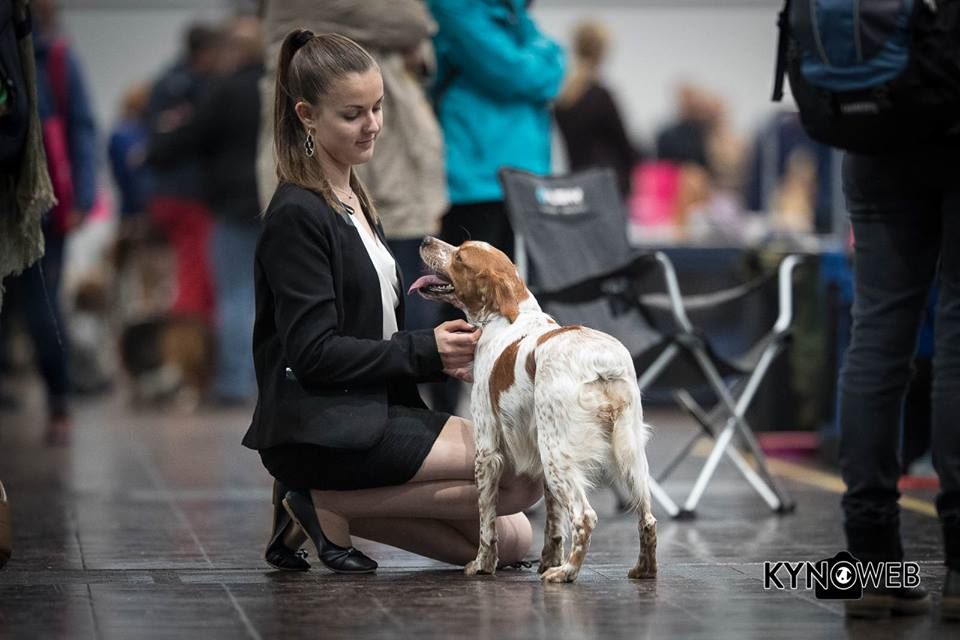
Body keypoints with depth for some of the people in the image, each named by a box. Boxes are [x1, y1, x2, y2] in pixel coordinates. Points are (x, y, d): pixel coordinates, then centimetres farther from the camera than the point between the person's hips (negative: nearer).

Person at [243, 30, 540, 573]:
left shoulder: (354, 200, 15)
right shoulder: (297, 216, -13)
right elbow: (314, 353, -18)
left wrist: (440, 354, 2)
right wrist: (425, 351, -19)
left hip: (371, 413, 9)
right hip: (321, 430, -9)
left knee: (511, 540, 3)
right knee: (523, 474, -18)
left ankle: (329, 503, 4)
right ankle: (329, 504, -9)